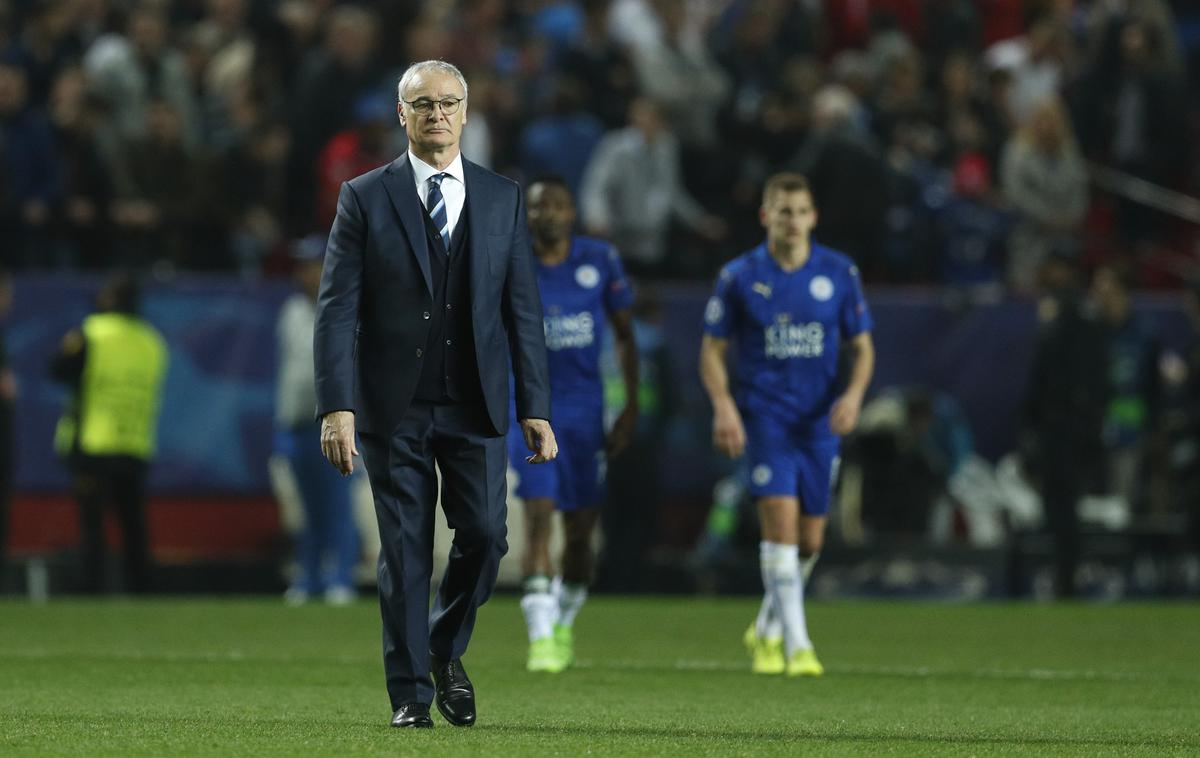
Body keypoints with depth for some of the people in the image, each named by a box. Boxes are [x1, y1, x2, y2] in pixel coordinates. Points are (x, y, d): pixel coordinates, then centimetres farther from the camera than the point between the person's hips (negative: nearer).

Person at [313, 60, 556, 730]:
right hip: (394, 407, -2)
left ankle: (446, 653, 20)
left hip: (476, 405, 2)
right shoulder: (365, 198, 1)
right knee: (405, 551, 0)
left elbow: (523, 310, 8)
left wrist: (536, 409, 2)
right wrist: (337, 407, -13)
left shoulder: (502, 199, 8)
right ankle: (411, 694, 8)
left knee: (484, 535, -6)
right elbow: (337, 310, -3)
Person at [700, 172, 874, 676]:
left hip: (821, 421, 3)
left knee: (809, 539, 7)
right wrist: (723, 406, -13)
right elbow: (712, 350, 3)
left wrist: (853, 394, -11)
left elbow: (862, 347, 8)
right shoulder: (739, 276, -2)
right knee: (781, 519, -18)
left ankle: (768, 630, 31)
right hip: (765, 418, -3)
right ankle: (797, 646, -17)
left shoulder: (839, 273, 2)